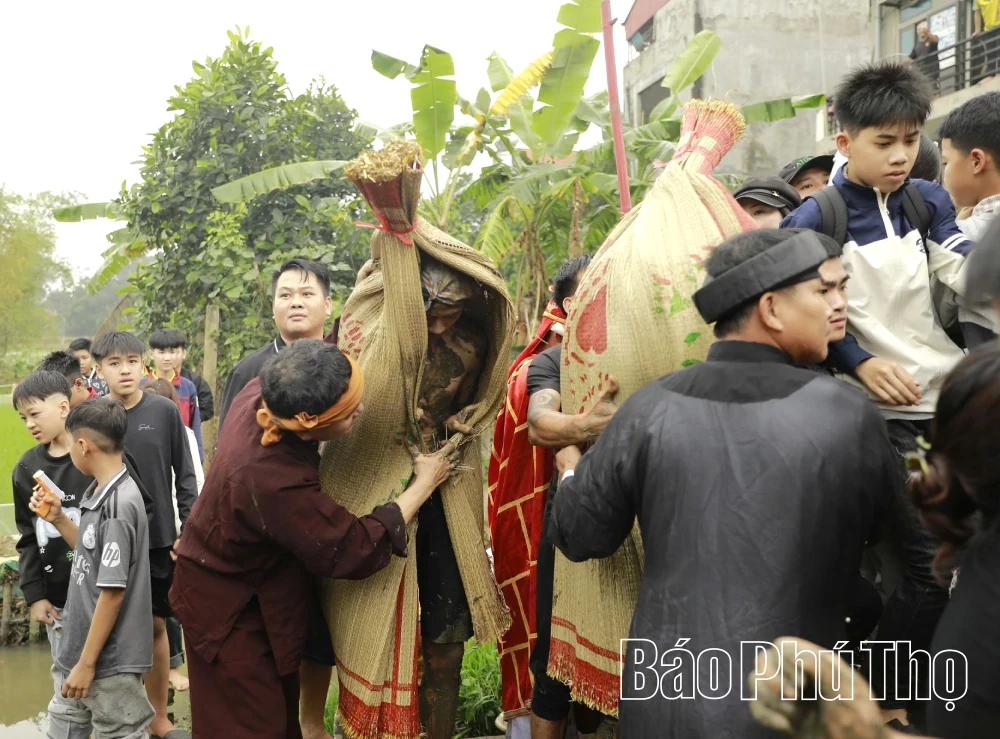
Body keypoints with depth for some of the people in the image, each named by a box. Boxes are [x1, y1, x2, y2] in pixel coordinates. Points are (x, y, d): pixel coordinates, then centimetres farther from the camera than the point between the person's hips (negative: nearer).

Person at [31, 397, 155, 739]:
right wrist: (57, 519, 6)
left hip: (109, 660, -9)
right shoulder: (99, 493, 3)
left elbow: (113, 591, -23)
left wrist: (87, 663, -19)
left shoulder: (119, 505, -24)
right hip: (78, 647, 9)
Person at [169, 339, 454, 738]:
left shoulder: (259, 394, -18)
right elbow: (356, 549, -29)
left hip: (239, 580, 8)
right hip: (230, 609, -8)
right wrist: (424, 483, -17)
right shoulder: (272, 481, -41)